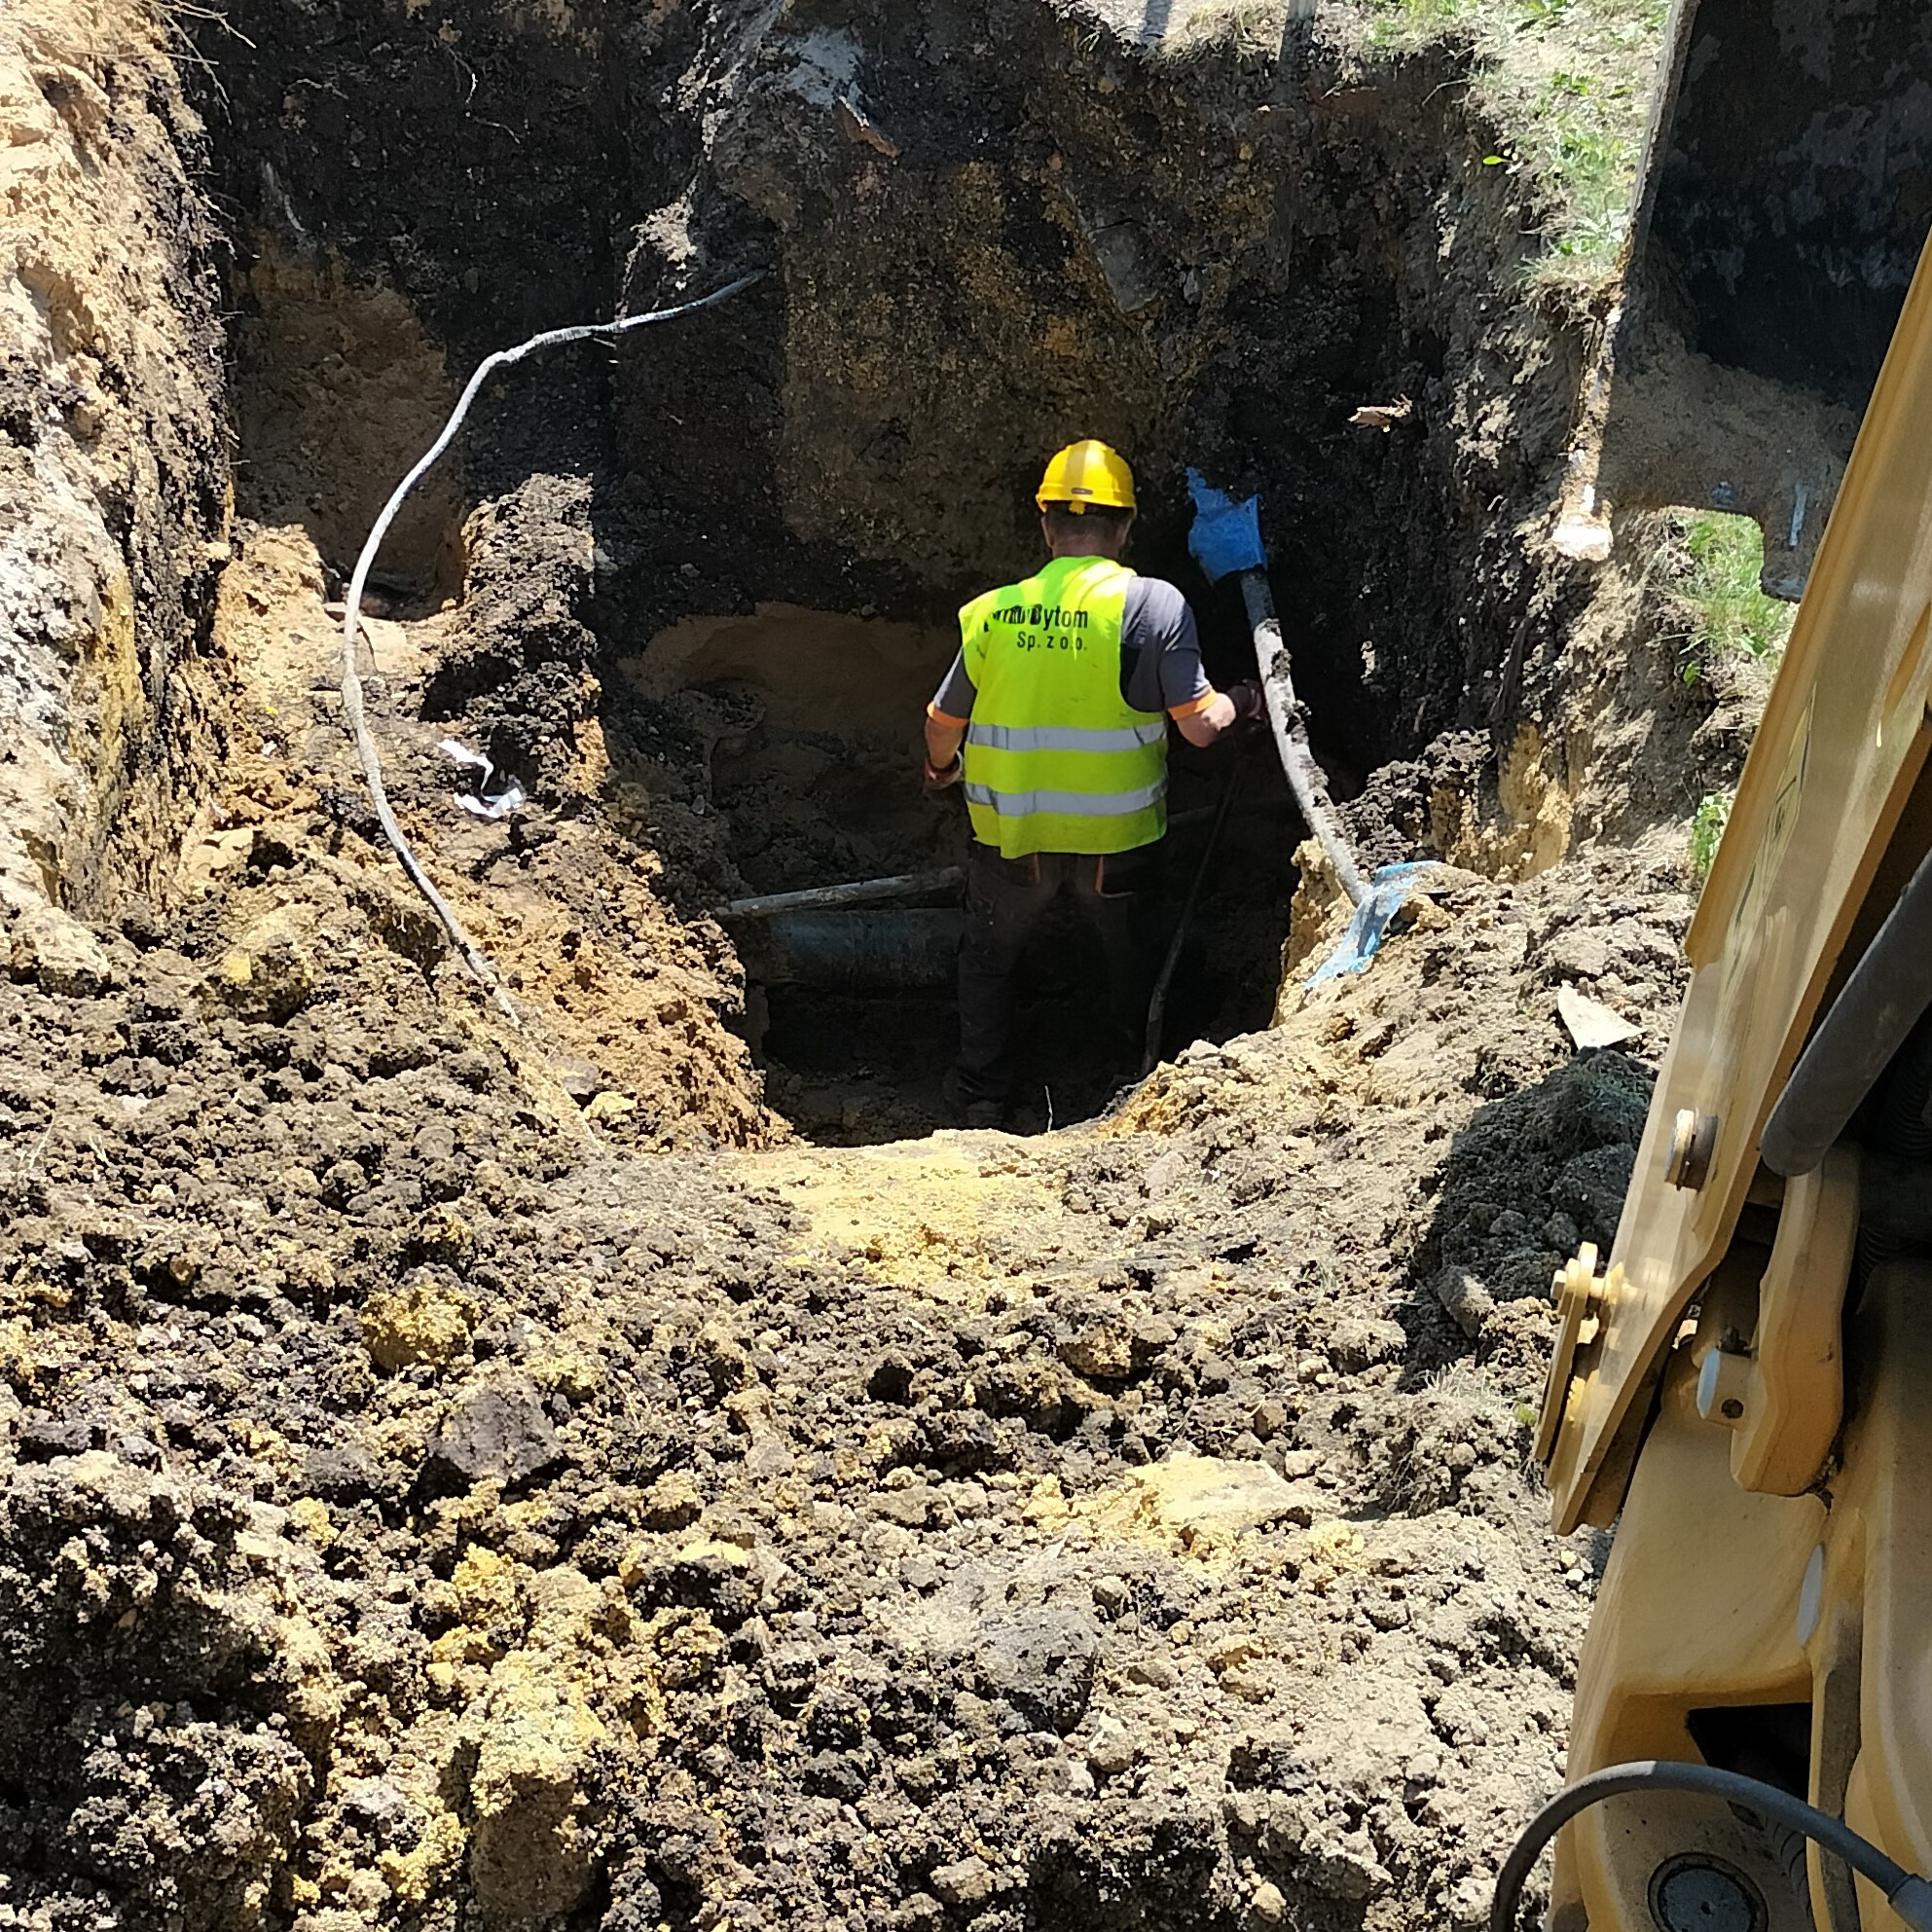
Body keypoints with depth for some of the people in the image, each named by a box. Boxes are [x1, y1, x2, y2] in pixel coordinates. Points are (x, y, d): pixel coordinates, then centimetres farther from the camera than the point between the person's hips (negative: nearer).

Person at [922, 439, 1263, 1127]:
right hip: (1118, 838, -1)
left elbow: (942, 723, 5)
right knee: (1133, 958, 26)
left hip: (1010, 836, 1)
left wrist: (942, 768, 28)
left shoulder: (991, 612, -5)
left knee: (988, 957, 25)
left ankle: (982, 1095, 33)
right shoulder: (1153, 604, -13)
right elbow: (1201, 723, -14)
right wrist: (1244, 700, 9)